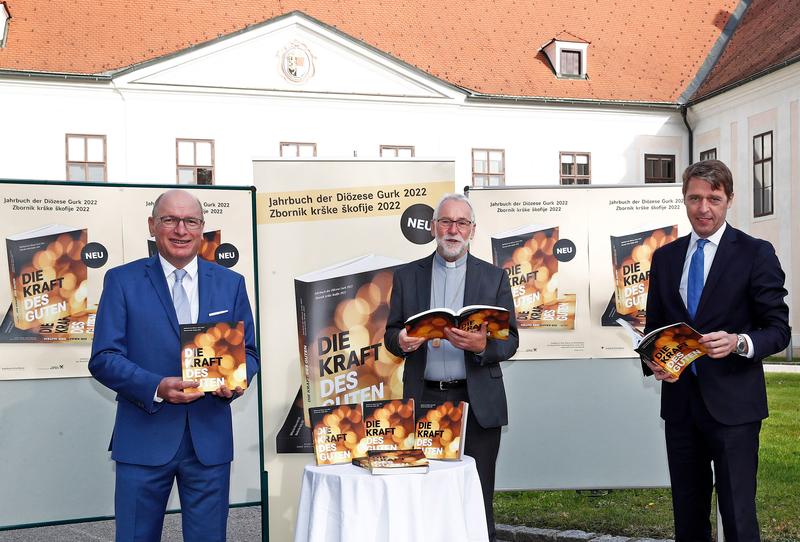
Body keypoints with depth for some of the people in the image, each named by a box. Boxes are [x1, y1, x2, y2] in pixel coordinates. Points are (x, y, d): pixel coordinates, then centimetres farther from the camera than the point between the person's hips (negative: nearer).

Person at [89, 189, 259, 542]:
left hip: (210, 437, 2)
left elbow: (248, 352, 11)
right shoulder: (122, 281, 1)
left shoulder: (231, 283, 8)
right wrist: (156, 388, -19)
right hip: (143, 437, -2)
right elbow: (103, 358, -4)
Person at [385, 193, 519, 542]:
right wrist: (401, 341, -14)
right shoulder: (407, 276, 10)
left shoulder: (494, 277, 7)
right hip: (424, 399, 1)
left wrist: (481, 345, -18)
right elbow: (391, 334, 10)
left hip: (477, 402, -1)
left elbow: (510, 340, 3)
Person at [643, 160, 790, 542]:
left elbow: (779, 329, -4)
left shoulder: (756, 254, -3)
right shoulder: (665, 257, 10)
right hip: (679, 401, 5)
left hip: (732, 405, -4)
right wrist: (652, 361, -4)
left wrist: (740, 343, -24)